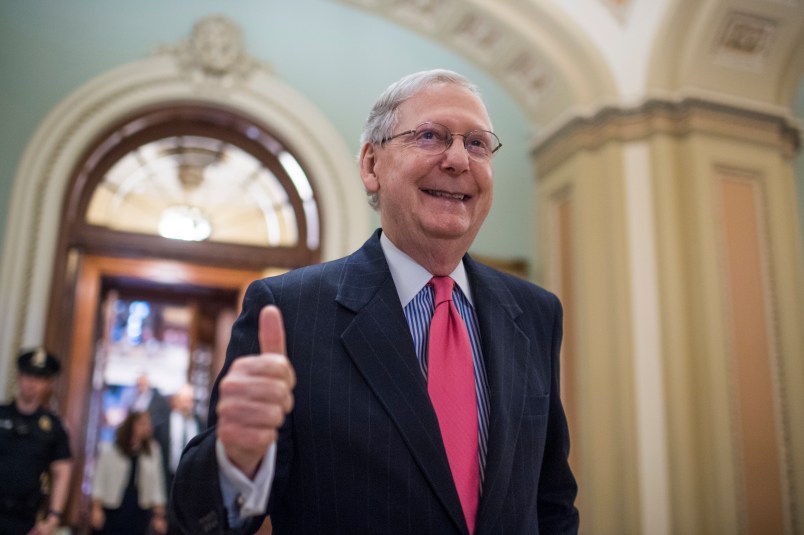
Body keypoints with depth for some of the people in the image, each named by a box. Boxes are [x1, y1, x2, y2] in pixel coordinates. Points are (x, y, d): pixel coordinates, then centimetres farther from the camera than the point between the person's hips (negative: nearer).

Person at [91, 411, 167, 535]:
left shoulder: (152, 452, 6)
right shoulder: (109, 450, 0)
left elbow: (156, 486, 7)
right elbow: (99, 481, 0)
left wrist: (159, 515, 5)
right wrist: (96, 509, -6)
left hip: (139, 513, 2)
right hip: (111, 511, -2)